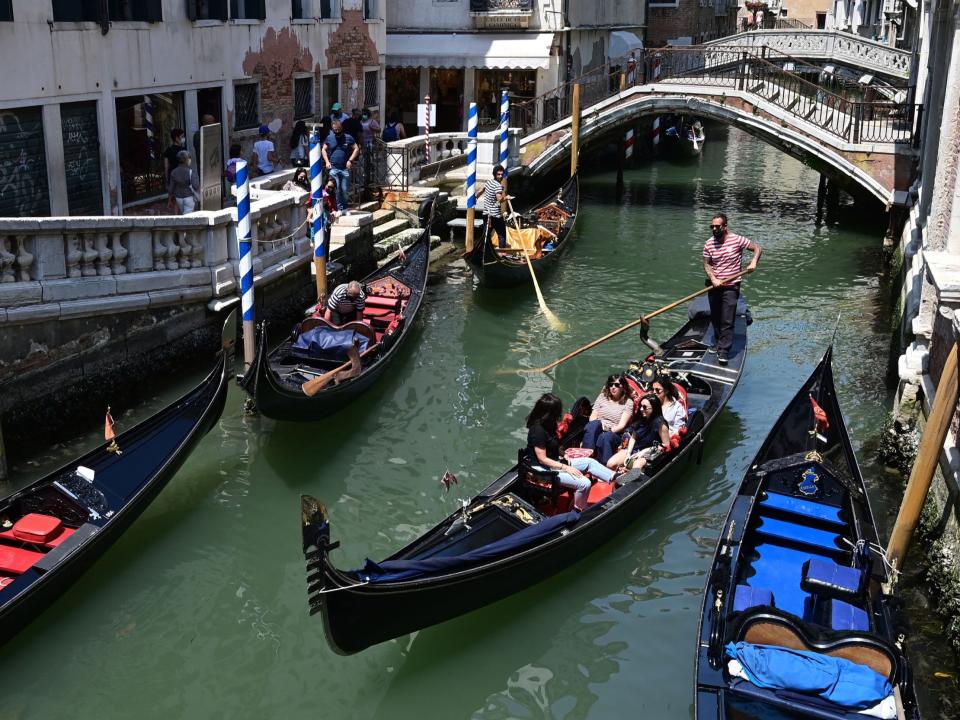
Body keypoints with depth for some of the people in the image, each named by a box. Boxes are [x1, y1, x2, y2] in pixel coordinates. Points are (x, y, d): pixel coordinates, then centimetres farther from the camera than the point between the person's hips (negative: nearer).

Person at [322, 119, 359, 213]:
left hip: (345, 168, 0)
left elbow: (356, 149, 4)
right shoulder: (329, 138, 7)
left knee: (345, 190, 3)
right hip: (333, 168, 0)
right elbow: (323, 149, 15)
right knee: (336, 190, -4)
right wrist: (327, 161, 2)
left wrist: (350, 160, -7)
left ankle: (344, 208, 16)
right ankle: (340, 208, 3)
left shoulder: (348, 138, 2)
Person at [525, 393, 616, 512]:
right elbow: (543, 459, -23)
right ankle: (579, 511, 1)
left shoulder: (546, 425, 5)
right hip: (546, 470, -10)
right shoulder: (538, 431, -26)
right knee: (584, 483, -19)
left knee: (589, 462, 6)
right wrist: (566, 468, -21)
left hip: (556, 462, 10)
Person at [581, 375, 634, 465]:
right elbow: (592, 417, 9)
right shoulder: (603, 396, 16)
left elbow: (622, 425, -3)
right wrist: (600, 424, -13)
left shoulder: (628, 402, 6)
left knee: (605, 437, -38)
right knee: (594, 424, -33)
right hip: (597, 431, 2)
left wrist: (610, 430, -21)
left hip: (614, 434, -2)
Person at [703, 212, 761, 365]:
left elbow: (758, 248, -3)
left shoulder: (737, 240, -9)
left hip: (731, 286, -4)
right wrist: (713, 279, -16)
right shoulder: (708, 244, 0)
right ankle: (720, 343, 34)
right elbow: (706, 265, 1)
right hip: (714, 285, 4)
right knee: (715, 318, 14)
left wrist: (753, 262, -20)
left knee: (727, 321, -9)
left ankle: (723, 351, -7)